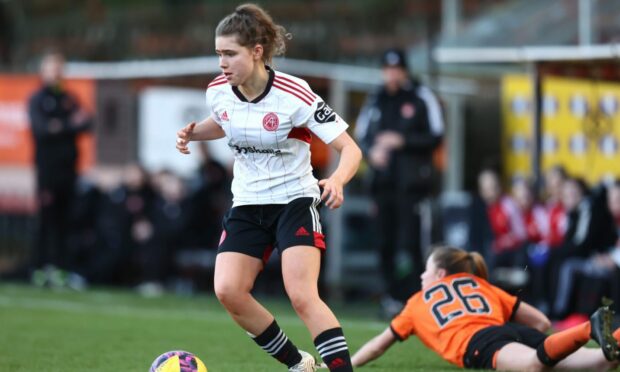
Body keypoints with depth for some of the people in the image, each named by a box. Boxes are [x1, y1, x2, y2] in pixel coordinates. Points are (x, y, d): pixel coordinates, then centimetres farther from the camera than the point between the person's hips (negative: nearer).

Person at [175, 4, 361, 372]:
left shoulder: (293, 95, -21)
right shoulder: (218, 92, -5)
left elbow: (350, 149, -20)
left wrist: (337, 180, -41)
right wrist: (194, 132, 0)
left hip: (295, 202, -5)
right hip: (247, 206, 5)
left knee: (302, 297, -21)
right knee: (228, 291, -11)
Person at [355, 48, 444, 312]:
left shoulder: (422, 97, 0)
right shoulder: (376, 100, 14)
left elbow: (435, 136, -4)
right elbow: (361, 135, 17)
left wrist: (403, 141, -15)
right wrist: (372, 151, -5)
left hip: (411, 181, -5)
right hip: (383, 179, 5)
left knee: (408, 241, -12)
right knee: (385, 241, 5)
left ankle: (413, 297, -9)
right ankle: (391, 294, 14)